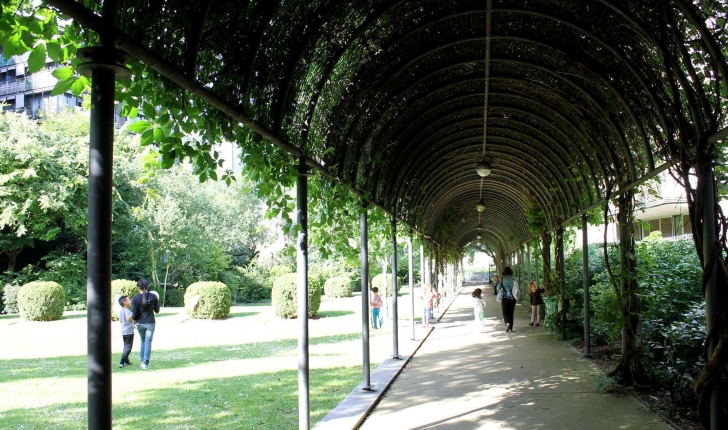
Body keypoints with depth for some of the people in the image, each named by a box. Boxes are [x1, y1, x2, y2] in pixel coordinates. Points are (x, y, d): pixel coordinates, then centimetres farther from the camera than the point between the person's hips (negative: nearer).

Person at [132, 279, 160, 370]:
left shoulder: (135, 298, -9)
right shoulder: (153, 296, -6)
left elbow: (134, 314, -8)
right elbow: (157, 310, 3)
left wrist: (134, 320, 12)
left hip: (140, 323, 1)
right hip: (150, 323, -1)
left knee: (143, 341, 21)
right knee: (148, 343, 5)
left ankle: (142, 360, 20)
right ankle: (145, 363, 1)